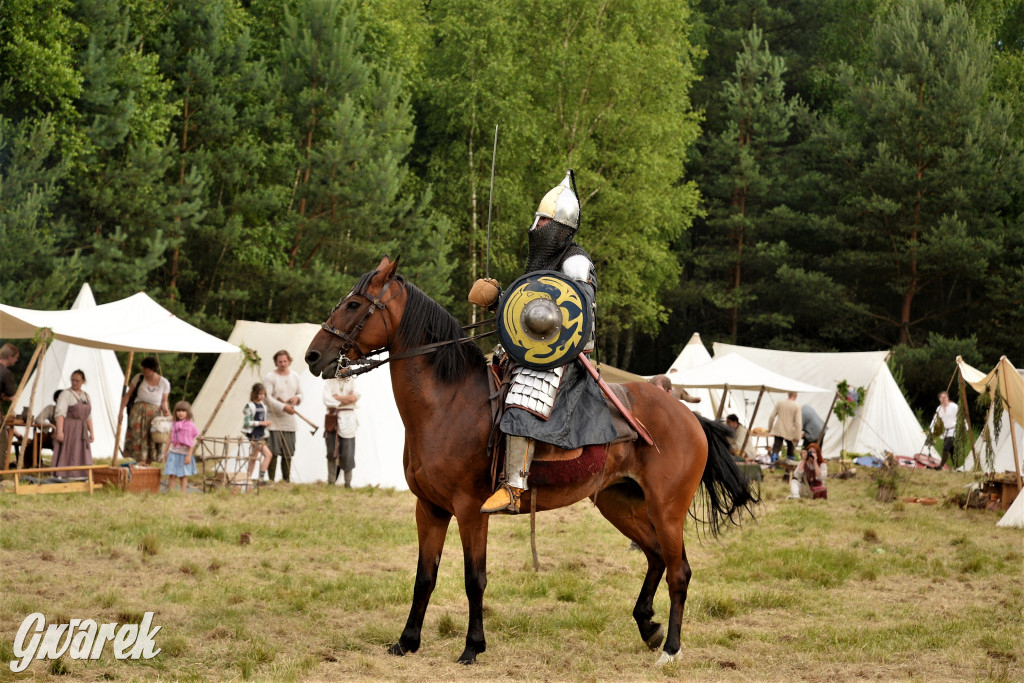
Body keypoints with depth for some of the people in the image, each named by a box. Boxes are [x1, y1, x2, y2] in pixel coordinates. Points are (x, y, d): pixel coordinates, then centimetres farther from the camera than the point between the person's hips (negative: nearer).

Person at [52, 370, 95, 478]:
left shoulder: (86, 396, 16)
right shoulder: (66, 394, -6)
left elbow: (88, 416, 20)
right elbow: (60, 413, -16)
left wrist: (91, 432, 12)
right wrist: (59, 431, -25)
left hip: (81, 432, 7)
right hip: (68, 430, -7)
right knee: (66, 457, -12)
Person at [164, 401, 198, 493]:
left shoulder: (190, 425, -6)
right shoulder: (173, 425, 6)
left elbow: (191, 443, -7)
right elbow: (170, 440, 14)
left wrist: (189, 455, -12)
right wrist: (167, 451, 13)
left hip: (184, 454, -3)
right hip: (174, 453, 3)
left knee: (183, 475, 4)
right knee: (172, 475, -3)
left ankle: (183, 493, 8)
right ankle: (170, 492, -1)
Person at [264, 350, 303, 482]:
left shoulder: (294, 377, 13)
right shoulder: (270, 377, -7)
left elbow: (300, 394, 22)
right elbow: (267, 397, -15)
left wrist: (297, 398, -3)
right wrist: (283, 407, -22)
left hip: (289, 421, 6)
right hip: (274, 420, -6)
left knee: (288, 453, 9)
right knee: (273, 452, -7)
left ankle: (286, 480, 17)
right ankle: (271, 480, -3)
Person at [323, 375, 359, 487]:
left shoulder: (352, 381, 9)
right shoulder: (329, 382, 6)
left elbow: (354, 397, -7)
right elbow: (327, 400, -8)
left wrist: (337, 398, -8)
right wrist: (346, 399, -6)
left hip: (348, 420, 0)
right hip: (332, 421, 0)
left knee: (347, 455, -2)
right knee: (331, 453, -1)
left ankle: (348, 483, 5)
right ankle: (331, 482, 8)